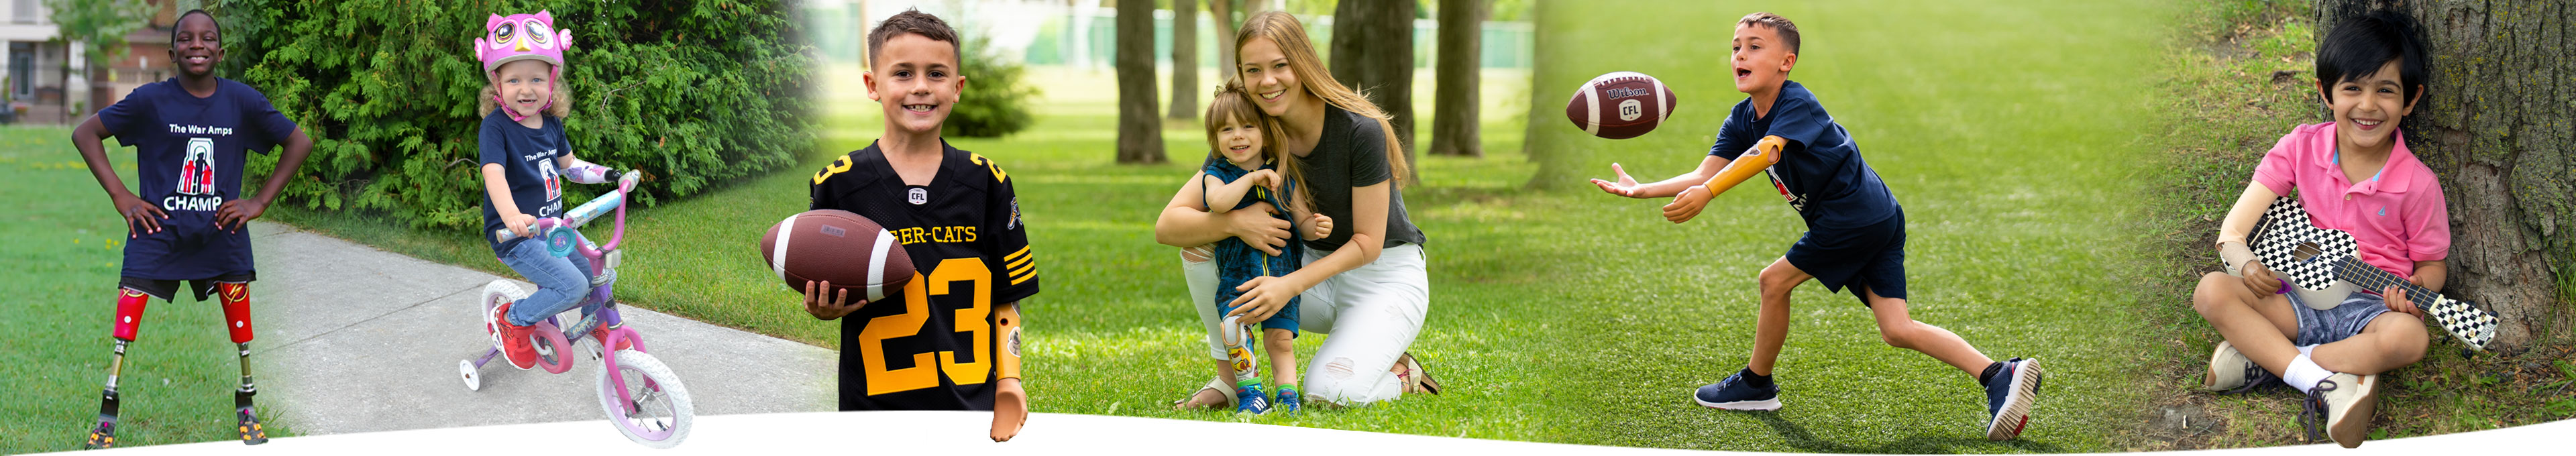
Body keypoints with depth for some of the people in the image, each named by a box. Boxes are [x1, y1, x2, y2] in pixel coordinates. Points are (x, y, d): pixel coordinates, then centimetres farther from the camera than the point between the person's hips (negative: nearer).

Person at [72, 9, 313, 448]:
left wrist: (260, 202, 2)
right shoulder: (151, 100, -7)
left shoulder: (243, 101, -3)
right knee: (126, 322, -9)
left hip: (222, 231, 2)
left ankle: (246, 413, 21)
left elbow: (299, 142, 7)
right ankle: (106, 420, 2)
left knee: (242, 329, 2)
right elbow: (85, 134, 1)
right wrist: (120, 196, -5)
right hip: (157, 229, -2)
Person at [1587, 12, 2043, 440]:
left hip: (1854, 212, -9)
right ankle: (1998, 375, -5)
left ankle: (1757, 383, 16)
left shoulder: (1798, 104, -15)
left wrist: (1706, 193, -44)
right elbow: (1704, 174, 3)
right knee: (1897, 330, 2)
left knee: (1775, 280, -2)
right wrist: (1643, 190, -11)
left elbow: (1766, 152, -33)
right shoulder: (1742, 120, 11)